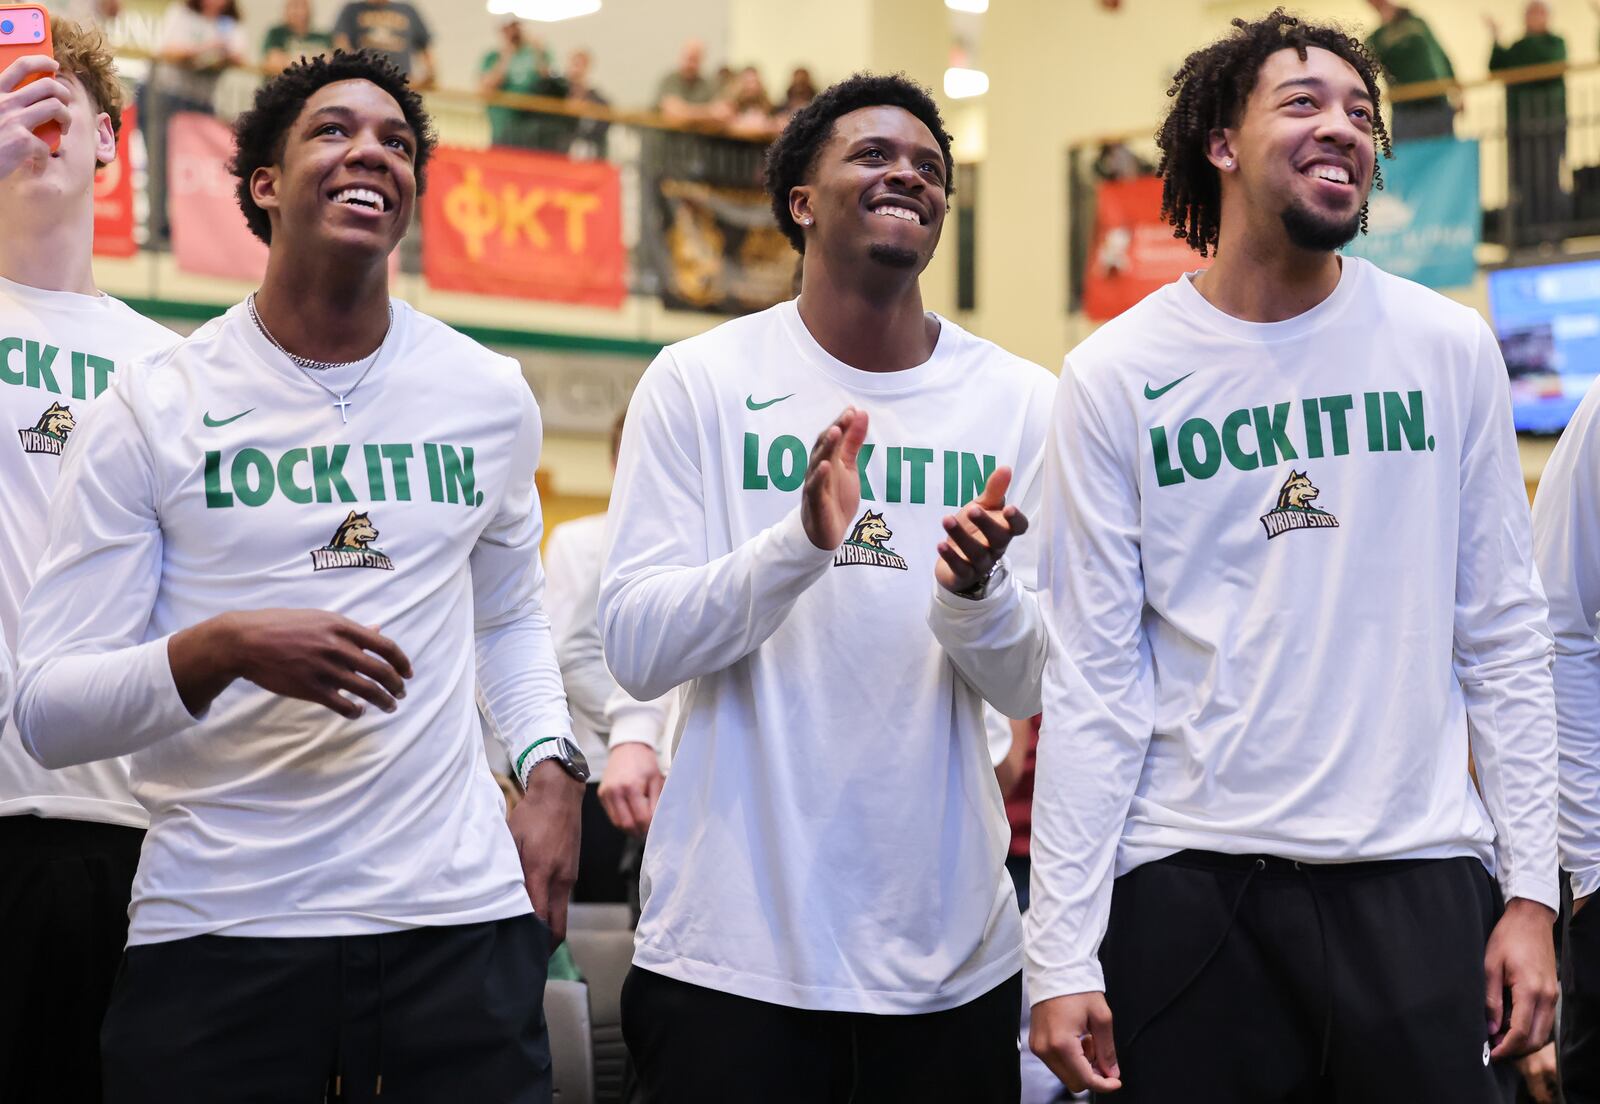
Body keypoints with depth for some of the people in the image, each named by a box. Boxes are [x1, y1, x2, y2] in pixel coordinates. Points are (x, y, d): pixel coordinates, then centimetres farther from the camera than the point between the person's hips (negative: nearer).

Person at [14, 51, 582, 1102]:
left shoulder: (492, 398, 9)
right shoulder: (152, 412, -1)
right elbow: (47, 712, -5)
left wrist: (551, 765, 7)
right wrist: (225, 647, -22)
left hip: (461, 910, 3)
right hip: (216, 926, -2)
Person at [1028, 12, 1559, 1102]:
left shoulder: (1450, 349, 4)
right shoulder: (1115, 378, 0)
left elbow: (1503, 637, 7)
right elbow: (1089, 678, -2)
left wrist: (1531, 889, 1)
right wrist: (1063, 953, -6)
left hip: (1416, 878, 1)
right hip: (1188, 886, -1)